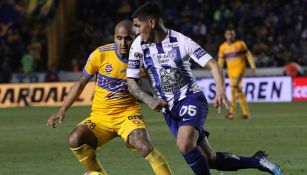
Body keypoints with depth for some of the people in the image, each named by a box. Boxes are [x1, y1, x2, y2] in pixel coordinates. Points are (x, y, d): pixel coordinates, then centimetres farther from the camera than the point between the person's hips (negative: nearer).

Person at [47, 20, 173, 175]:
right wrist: (62, 111, 4)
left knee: (144, 146, -30)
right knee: (75, 139, -25)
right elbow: (81, 83, 5)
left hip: (128, 114, -2)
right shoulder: (101, 54, -8)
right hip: (100, 116, 2)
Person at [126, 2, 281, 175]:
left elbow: (213, 65, -13)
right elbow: (132, 82, 0)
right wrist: (150, 100, -19)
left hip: (192, 98, -4)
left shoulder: (181, 41, -13)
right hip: (169, 109, 4)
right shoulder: (139, 45, -3)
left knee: (184, 145, -31)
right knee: (209, 159, 1)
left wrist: (221, 92, -31)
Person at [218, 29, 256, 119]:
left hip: (240, 69, -5)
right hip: (231, 70, 5)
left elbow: (248, 55, 3)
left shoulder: (240, 44, -1)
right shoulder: (223, 47, 8)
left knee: (233, 88, -21)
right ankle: (246, 112, 14)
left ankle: (231, 111, -23)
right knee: (238, 90, 7)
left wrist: (252, 67, -3)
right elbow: (220, 61, 13)